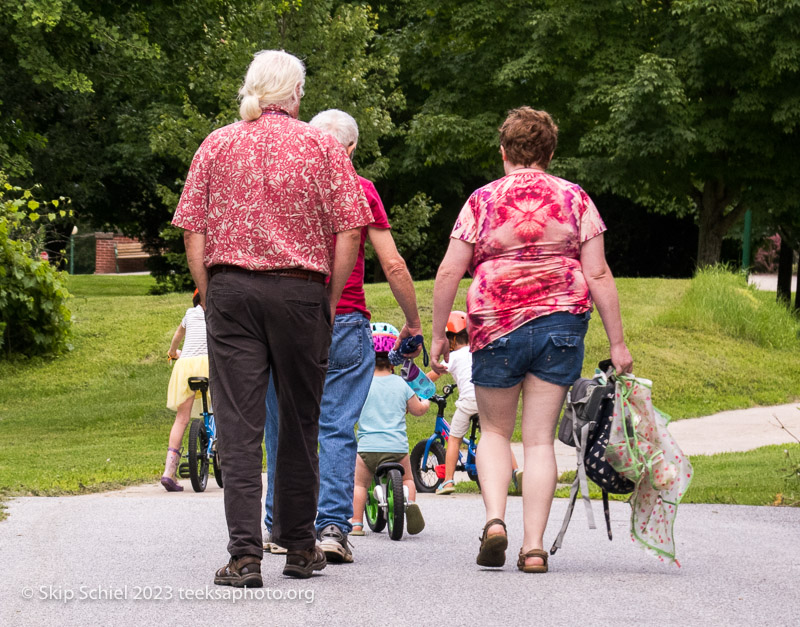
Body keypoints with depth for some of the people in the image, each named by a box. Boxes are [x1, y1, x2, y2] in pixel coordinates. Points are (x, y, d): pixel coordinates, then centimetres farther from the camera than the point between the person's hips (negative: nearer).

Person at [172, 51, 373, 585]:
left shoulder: (217, 145, 7)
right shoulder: (323, 147, 3)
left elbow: (193, 233, 3)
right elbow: (348, 234, -2)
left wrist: (210, 298, 8)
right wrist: (330, 301, 5)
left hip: (230, 288, 1)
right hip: (300, 290, 0)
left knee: (239, 423, -2)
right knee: (299, 420, 11)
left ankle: (245, 554, -10)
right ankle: (300, 547, 19)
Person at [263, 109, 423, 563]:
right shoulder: (359, 189, 0)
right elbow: (393, 265, -2)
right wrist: (414, 321, 10)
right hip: (345, 325, -2)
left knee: (284, 429, 10)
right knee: (338, 429, -1)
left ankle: (280, 527, 14)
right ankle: (333, 526, -11)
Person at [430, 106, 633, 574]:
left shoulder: (482, 201, 2)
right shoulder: (574, 199, 5)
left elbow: (449, 273, 0)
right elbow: (598, 275, 2)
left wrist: (438, 335, 10)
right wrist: (617, 342, 5)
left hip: (497, 325, -1)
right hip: (561, 323, 1)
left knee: (495, 431, 15)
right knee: (540, 438, 5)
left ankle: (495, 518, -7)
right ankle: (534, 546, -2)